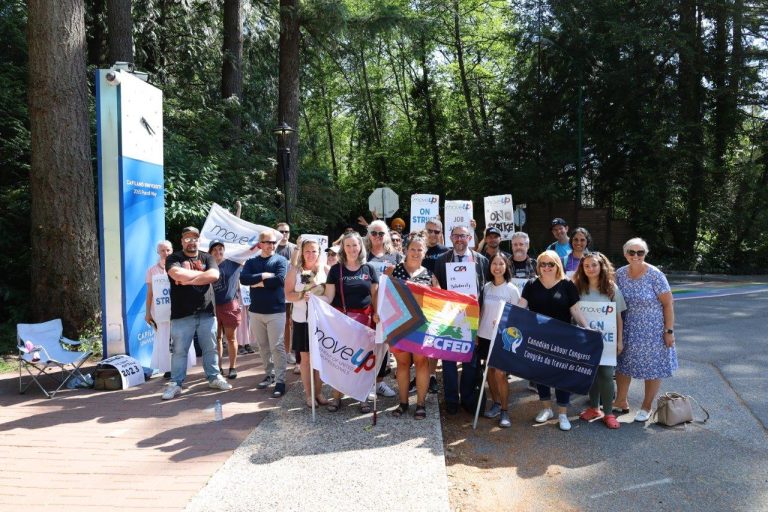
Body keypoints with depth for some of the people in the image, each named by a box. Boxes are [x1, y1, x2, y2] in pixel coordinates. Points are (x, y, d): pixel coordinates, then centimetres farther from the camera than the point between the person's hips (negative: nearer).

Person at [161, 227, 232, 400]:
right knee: (179, 351, 3)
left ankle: (214, 378, 23)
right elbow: (177, 275, -20)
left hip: (206, 313, 3)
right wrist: (201, 273, -9)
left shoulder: (207, 258, 9)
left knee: (210, 348, 11)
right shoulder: (173, 259, 1)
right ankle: (175, 384, 13)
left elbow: (214, 275, -10)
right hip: (182, 314, -2)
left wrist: (188, 279, -13)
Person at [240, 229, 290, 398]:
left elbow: (280, 279, -19)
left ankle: (280, 380, 2)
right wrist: (264, 276, -19)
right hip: (256, 311, 4)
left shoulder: (281, 260, -2)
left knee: (277, 347, -4)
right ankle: (269, 374, 27)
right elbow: (243, 278, -11)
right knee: (263, 346, 13)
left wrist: (258, 282, -11)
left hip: (276, 311, -4)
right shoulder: (251, 262, 7)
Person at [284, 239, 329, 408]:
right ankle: (308, 394, 15)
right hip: (302, 319, -1)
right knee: (305, 357, 5)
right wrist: (302, 295, -21)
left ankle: (319, 392, 19)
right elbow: (288, 295, -3)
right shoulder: (295, 270, 0)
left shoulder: (325, 270, 2)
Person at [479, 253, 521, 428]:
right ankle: (496, 404, 27)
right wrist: (477, 333, 10)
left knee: (500, 374, -7)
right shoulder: (486, 287, 4)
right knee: (490, 371, 11)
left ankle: (504, 411, 6)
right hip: (485, 335, 4)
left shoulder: (512, 290, -6)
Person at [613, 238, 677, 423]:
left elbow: (668, 303, -12)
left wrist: (669, 331, -14)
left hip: (652, 330, -4)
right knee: (622, 365, 12)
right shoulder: (620, 274, -2)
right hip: (627, 330, 4)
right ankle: (621, 402, 29)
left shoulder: (655, 275, -15)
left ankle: (646, 407, 24)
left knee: (653, 367, 7)